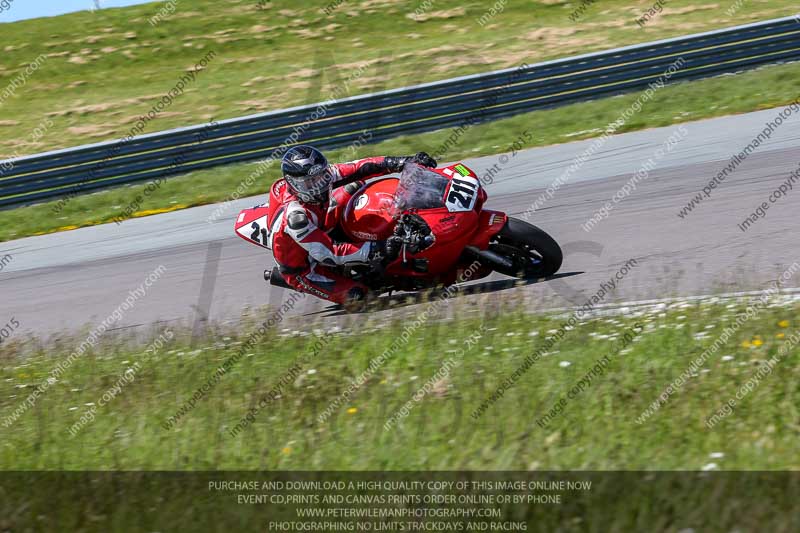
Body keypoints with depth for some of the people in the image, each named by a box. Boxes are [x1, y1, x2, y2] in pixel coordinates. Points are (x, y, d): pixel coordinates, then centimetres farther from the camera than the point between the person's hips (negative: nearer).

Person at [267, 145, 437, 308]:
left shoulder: (319, 176, -18)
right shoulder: (296, 216, -39)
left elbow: (358, 168, -15)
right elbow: (327, 254, -39)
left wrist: (405, 162, -22)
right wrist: (377, 250, -44)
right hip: (302, 270, -8)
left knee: (354, 186, 5)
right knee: (356, 296, -25)